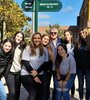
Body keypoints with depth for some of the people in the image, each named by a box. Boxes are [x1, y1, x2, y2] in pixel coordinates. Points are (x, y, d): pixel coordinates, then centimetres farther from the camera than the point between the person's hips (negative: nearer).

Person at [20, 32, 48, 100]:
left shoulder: (44, 50, 4)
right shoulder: (27, 48, -5)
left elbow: (45, 63, 1)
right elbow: (25, 62, -10)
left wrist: (37, 72, -15)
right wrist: (34, 76, -11)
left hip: (39, 74, 4)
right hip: (27, 74, -3)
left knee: (40, 94, 3)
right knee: (33, 93, -15)